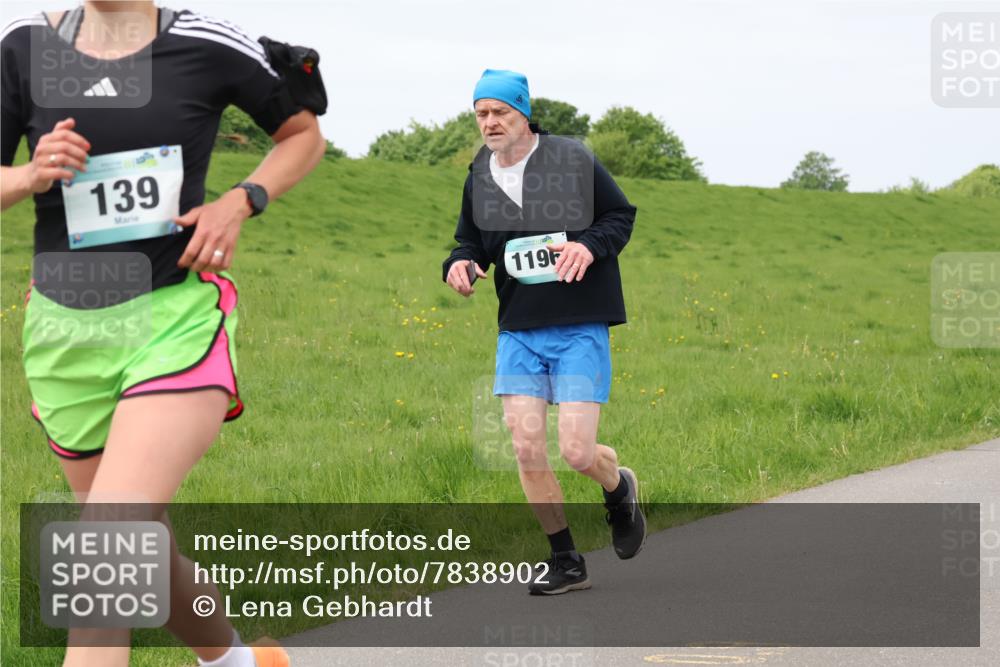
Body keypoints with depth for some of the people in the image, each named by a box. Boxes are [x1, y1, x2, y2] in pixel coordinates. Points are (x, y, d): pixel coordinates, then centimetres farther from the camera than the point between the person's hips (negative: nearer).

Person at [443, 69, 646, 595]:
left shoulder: (574, 161, -6)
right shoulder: (479, 178, 5)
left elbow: (621, 215, 4)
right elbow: (472, 242, 18)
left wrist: (590, 246, -17)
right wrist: (460, 264, -6)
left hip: (580, 330, -4)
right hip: (518, 331, 4)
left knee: (577, 452, -12)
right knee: (526, 449, -4)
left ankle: (619, 489, 26)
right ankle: (566, 563, 12)